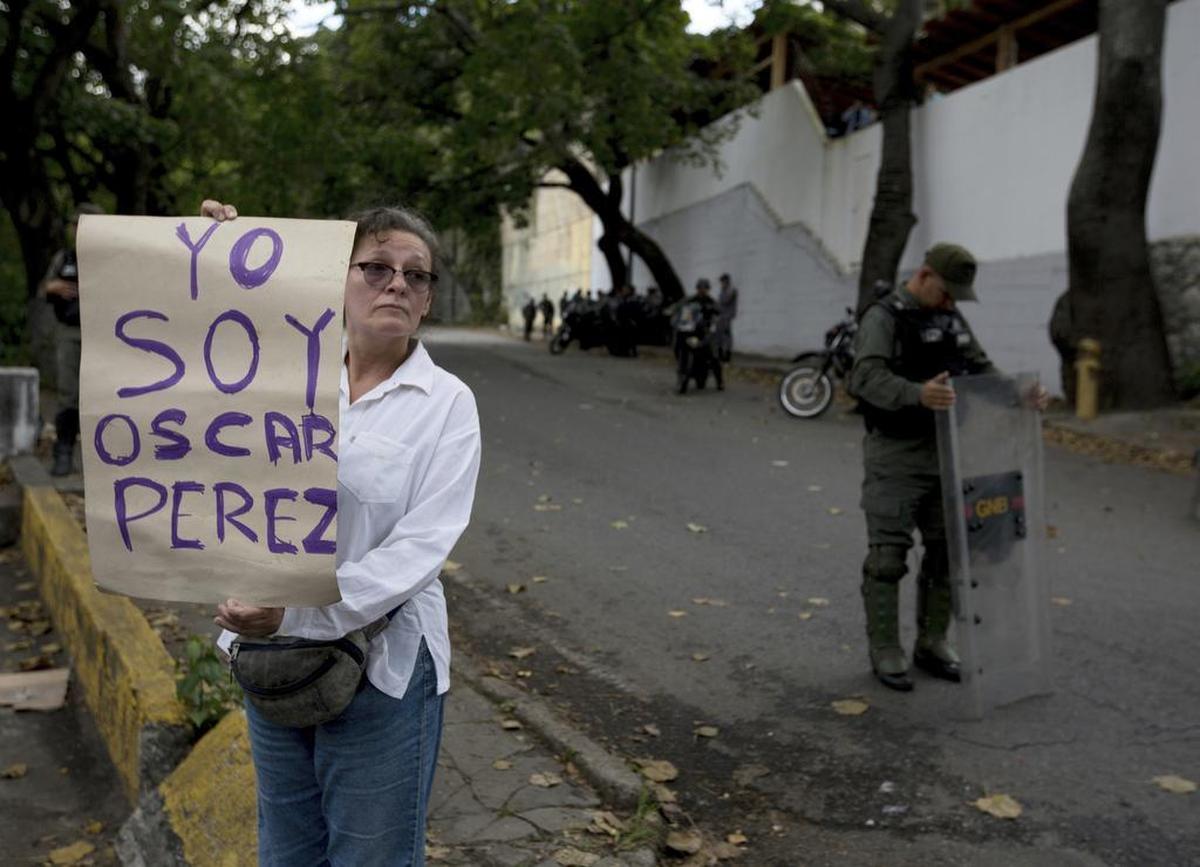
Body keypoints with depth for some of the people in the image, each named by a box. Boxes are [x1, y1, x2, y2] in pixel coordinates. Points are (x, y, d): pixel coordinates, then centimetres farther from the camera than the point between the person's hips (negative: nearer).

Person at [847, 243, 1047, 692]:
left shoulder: (951, 319, 12)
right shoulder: (882, 318, -14)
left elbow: (982, 372, 10)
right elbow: (868, 378, -30)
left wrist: (1024, 393, -10)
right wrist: (918, 394, -49)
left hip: (943, 453, 7)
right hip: (894, 455, -7)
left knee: (946, 550, 9)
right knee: (888, 555, -3)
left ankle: (932, 645, 22)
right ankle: (885, 652, 9)